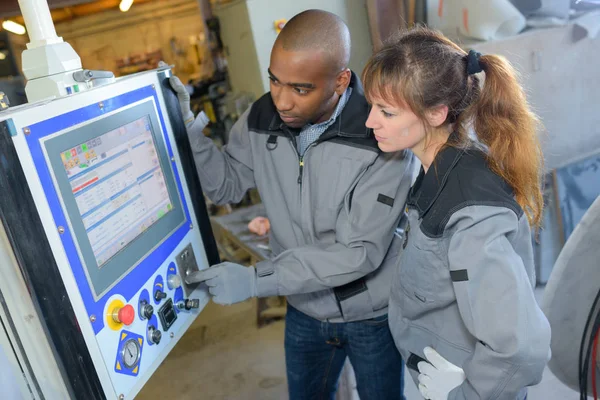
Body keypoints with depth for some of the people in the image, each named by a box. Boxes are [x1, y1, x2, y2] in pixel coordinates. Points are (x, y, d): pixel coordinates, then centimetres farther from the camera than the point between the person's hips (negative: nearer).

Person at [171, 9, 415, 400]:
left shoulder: (381, 136, -27)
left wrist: (255, 280, -31)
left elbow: (361, 251, -27)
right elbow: (227, 184, 1)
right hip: (305, 310, 4)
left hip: (373, 315, -3)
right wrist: (185, 127, -15)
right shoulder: (261, 119, -13)